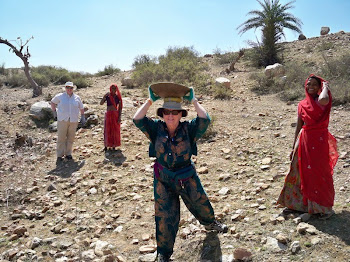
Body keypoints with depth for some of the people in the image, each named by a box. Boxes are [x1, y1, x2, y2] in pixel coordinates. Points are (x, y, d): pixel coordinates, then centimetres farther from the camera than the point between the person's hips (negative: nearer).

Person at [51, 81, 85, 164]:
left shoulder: (77, 98, 9)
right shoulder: (60, 96, 4)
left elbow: (81, 108, 20)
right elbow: (52, 102, 20)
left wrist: (83, 117, 16)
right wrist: (54, 112, 13)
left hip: (73, 121, 2)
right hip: (62, 120, -2)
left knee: (71, 138, 6)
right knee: (61, 138, -5)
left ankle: (68, 154, 18)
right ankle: (60, 156, -1)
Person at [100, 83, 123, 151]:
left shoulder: (118, 97, 1)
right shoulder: (107, 96, 1)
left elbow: (120, 108, 2)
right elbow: (101, 103, -11)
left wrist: (119, 117, -5)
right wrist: (104, 96, -21)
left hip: (115, 114, 0)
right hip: (108, 114, 0)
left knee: (115, 130, 4)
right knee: (107, 130, 4)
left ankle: (114, 145, 15)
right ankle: (106, 145, 11)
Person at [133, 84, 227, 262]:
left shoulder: (188, 129, -12)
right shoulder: (156, 129, -9)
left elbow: (204, 119, -27)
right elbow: (137, 119, -20)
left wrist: (193, 101, -21)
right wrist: (150, 101, -19)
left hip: (187, 178, 1)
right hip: (163, 180, 0)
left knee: (200, 204, 22)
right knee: (164, 217, 7)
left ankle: (210, 223, 59)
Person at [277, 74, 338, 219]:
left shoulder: (321, 101, -7)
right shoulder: (302, 104, 9)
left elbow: (323, 99, -35)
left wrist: (325, 86, -14)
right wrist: (294, 146, 13)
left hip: (319, 140, -5)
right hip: (304, 140, 5)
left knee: (320, 173, 2)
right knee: (300, 172, 12)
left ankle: (325, 207, 17)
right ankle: (297, 203, 28)